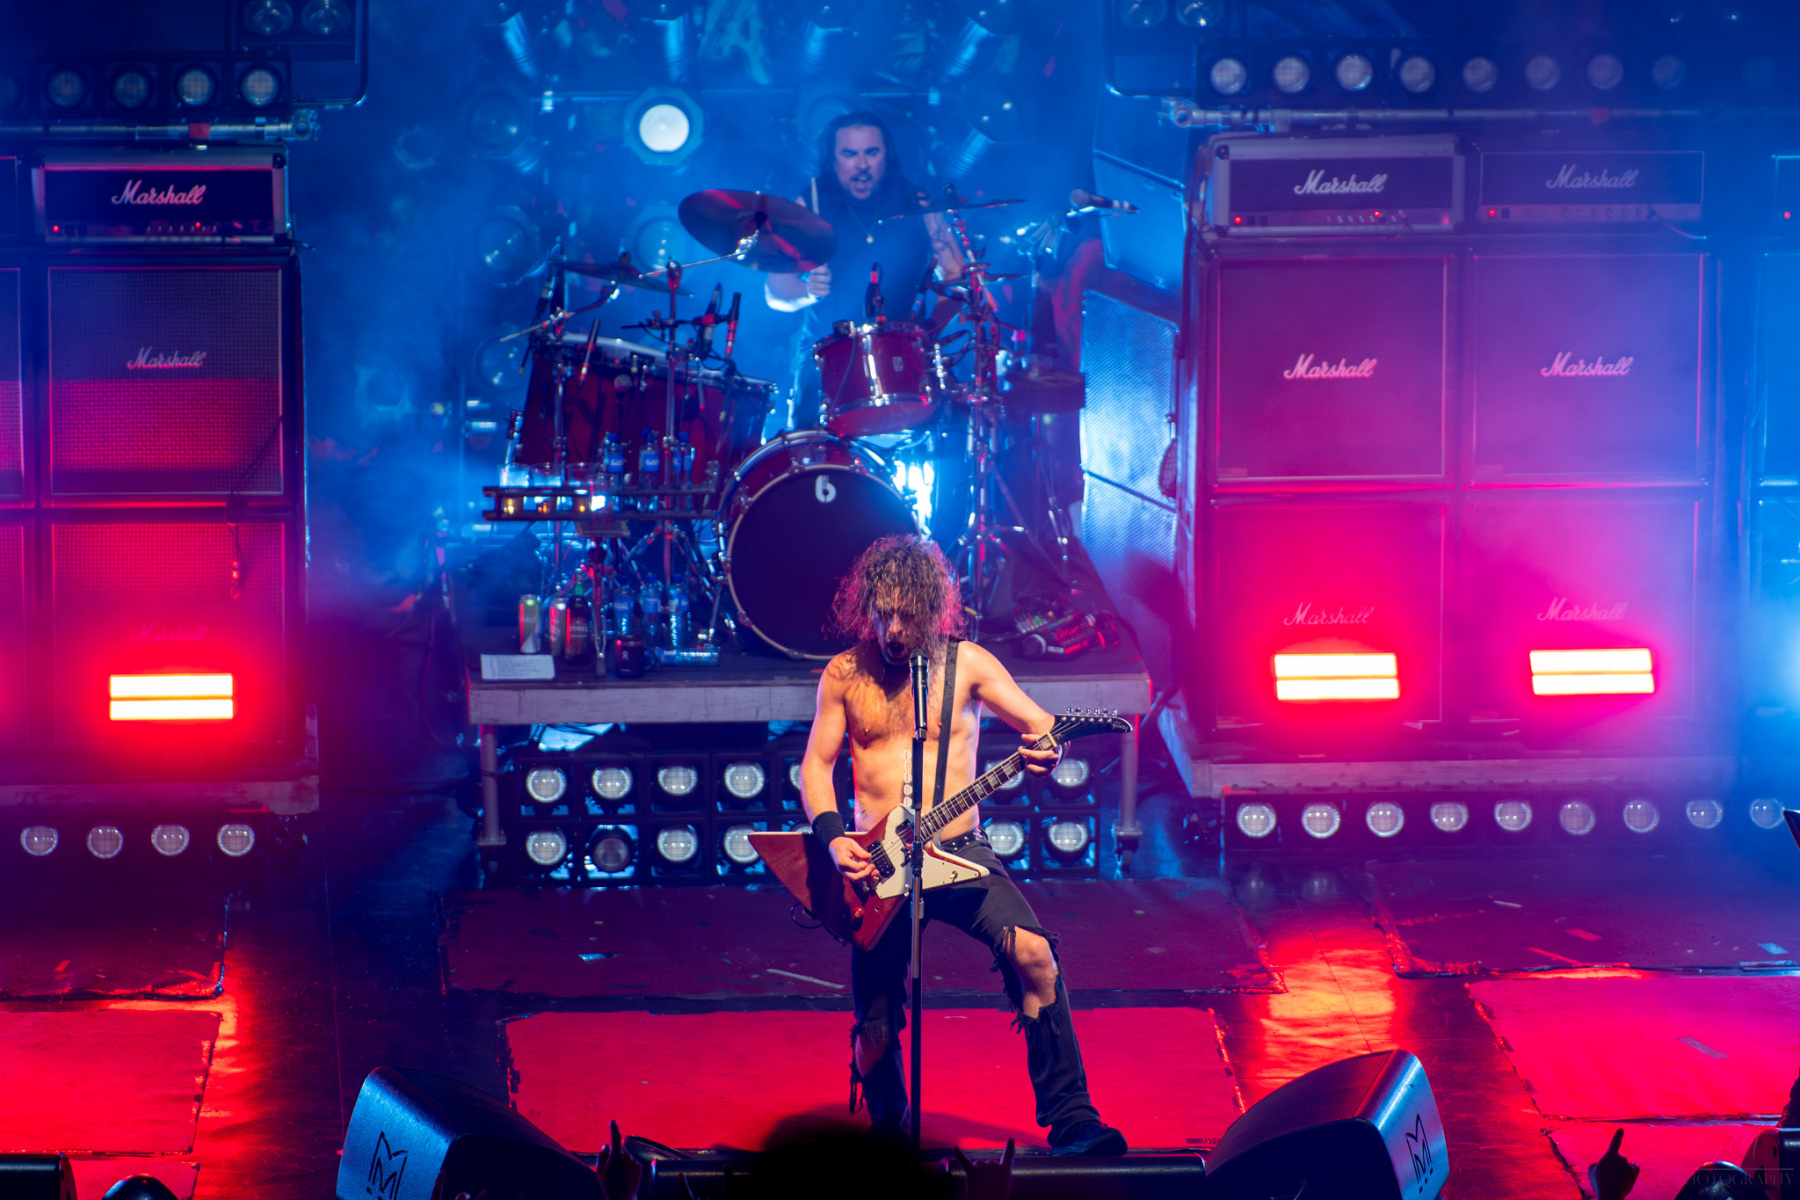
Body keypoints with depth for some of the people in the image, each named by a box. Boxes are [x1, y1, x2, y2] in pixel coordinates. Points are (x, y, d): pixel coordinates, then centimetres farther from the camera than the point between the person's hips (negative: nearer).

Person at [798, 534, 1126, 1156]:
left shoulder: (966, 663, 3)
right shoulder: (844, 675, 5)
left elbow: (1040, 724, 0)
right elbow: (815, 764, 9)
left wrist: (1046, 746, -25)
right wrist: (832, 837, -8)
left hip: (960, 853, -1)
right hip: (876, 866, 1)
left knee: (1032, 953, -26)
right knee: (875, 1029, -6)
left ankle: (1070, 1120, -22)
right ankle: (888, 1131, 25)